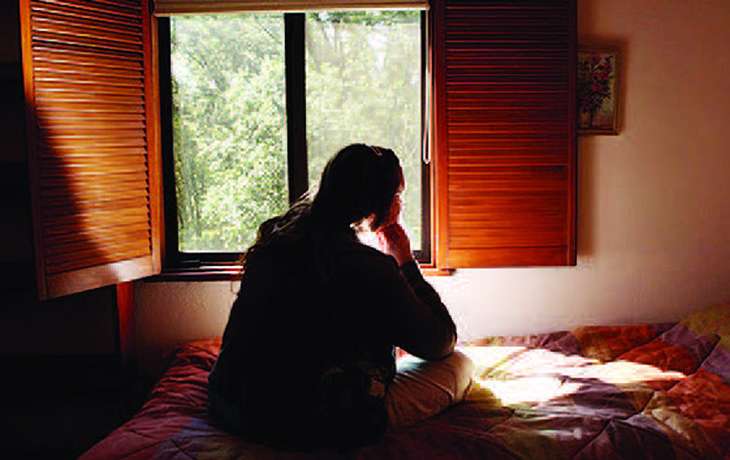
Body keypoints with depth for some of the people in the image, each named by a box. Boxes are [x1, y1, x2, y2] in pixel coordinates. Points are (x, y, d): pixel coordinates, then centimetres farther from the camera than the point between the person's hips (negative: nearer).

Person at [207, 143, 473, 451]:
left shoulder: (276, 233, 4)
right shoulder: (367, 267, -18)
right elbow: (442, 343, -5)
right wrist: (406, 263, 2)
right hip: (311, 429, -8)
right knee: (459, 364, 5)